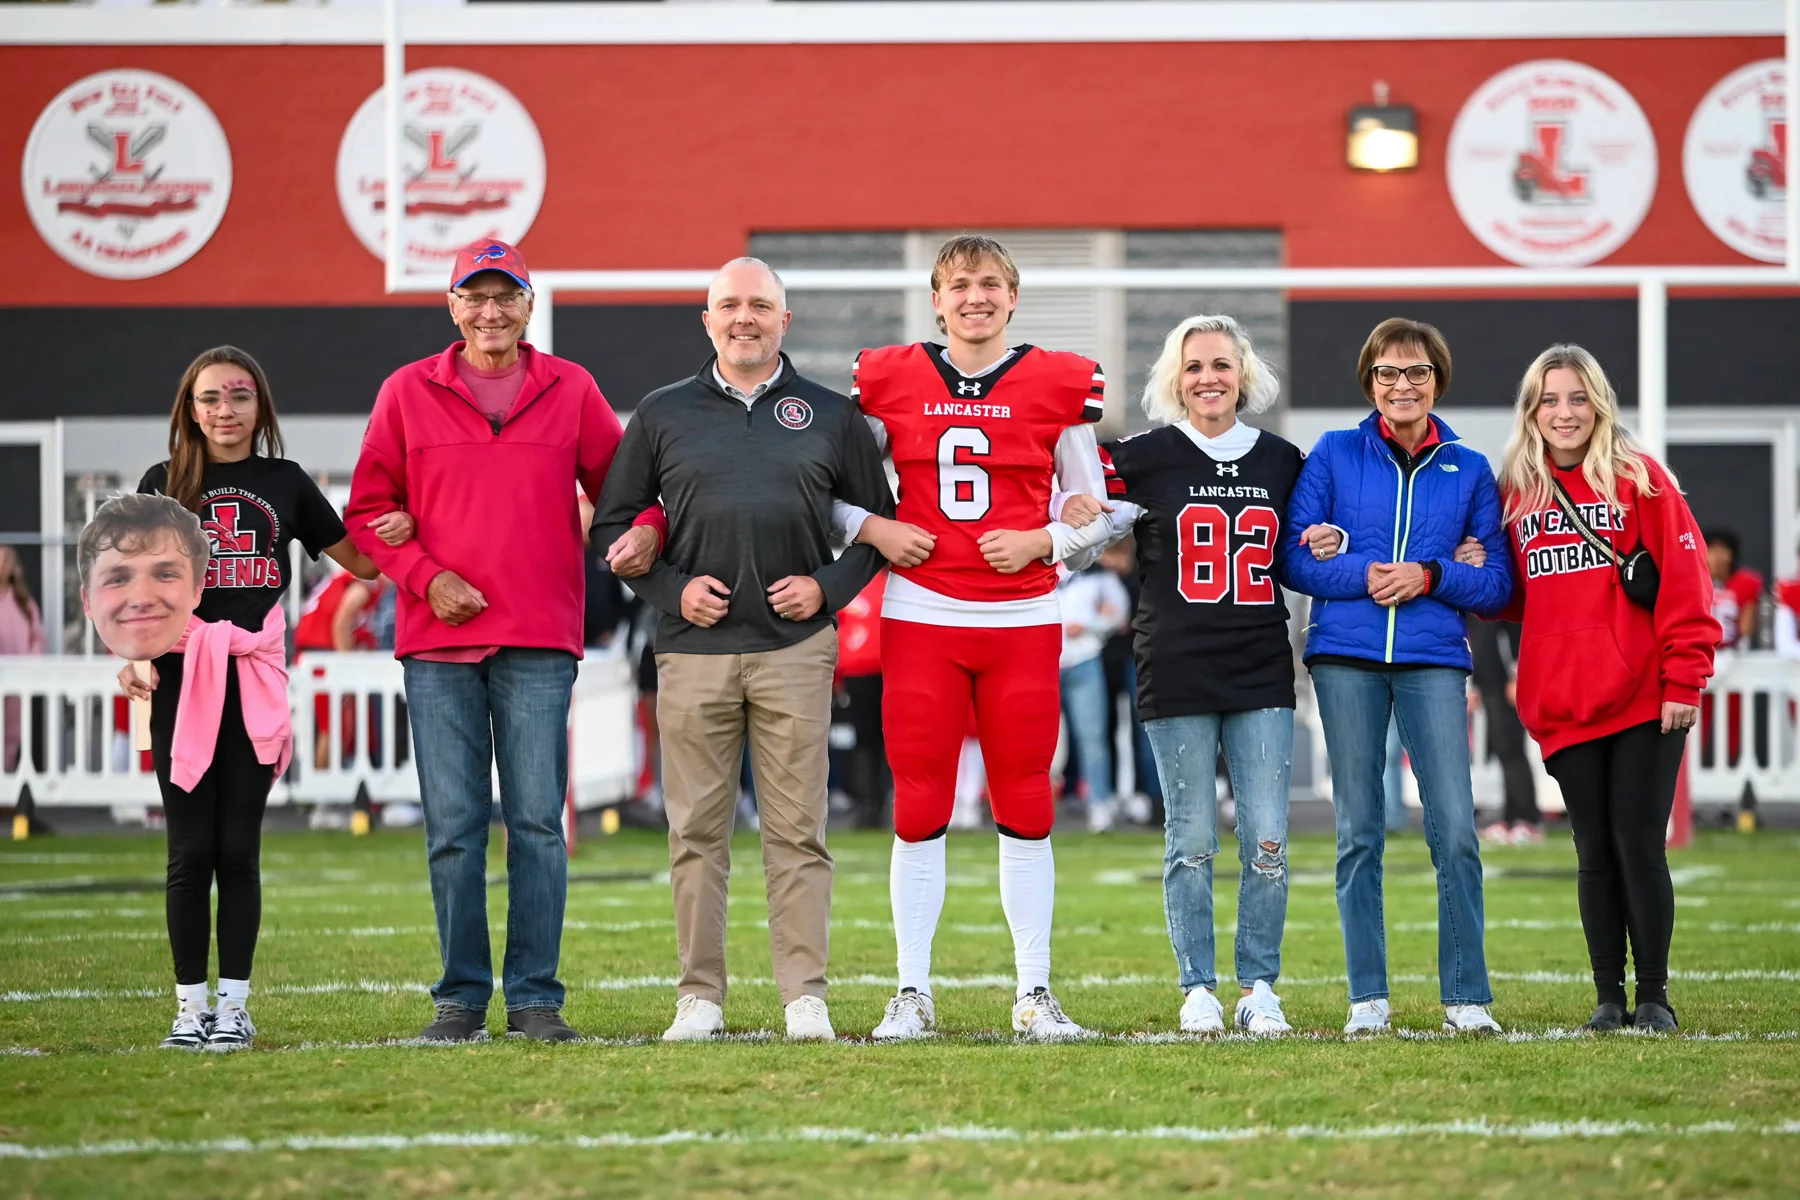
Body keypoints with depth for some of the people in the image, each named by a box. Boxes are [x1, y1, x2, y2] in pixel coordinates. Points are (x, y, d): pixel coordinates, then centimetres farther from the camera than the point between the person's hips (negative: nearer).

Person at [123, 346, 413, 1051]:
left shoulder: (284, 483, 10)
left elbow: (359, 563, 15)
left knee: (238, 848, 1)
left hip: (256, 681, 0)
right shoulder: (164, 485, 8)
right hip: (181, 678, 0)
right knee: (191, 849, 0)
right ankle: (189, 1004, 6)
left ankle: (233, 1005, 5)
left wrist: (396, 535, -5)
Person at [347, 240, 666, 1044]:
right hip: (438, 644, 0)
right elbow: (368, 508, 8)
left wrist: (644, 528, -9)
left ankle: (535, 998, 2)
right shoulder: (407, 393, 7)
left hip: (540, 644, 0)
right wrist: (426, 577, -6)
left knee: (538, 822, -2)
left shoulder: (570, 390, 9)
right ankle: (461, 997, 7)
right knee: (453, 826, 0)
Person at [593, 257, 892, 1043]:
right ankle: (700, 997, 7)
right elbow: (613, 524, 12)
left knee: (797, 831, -2)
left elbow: (880, 521, 14)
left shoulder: (830, 416, 10)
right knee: (697, 831, 2)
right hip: (694, 651, 1)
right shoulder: (663, 414, 10)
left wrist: (829, 587, -1)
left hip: (796, 649, -1)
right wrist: (670, 588, -2)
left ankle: (805, 996, -1)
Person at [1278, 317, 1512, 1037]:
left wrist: (1429, 576, -10)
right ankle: (1368, 998, 7)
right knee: (1359, 832, 2)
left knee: (1455, 829, -9)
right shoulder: (1335, 455, 8)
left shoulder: (1469, 471, 10)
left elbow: (1497, 585, 7)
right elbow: (1293, 557, 3)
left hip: (1433, 661, 0)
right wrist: (1365, 576, -12)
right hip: (1347, 659, 0)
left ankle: (1466, 997, -3)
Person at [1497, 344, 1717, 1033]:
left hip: (1644, 700, -3)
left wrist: (1684, 680, -10)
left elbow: (1682, 582, -4)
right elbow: (1514, 595, 17)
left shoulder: (1640, 479, -1)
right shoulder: (1517, 494, 10)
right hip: (1564, 706, 3)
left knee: (1639, 845, -3)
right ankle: (1609, 997, 12)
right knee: (1595, 852, 6)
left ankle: (1654, 996, 8)